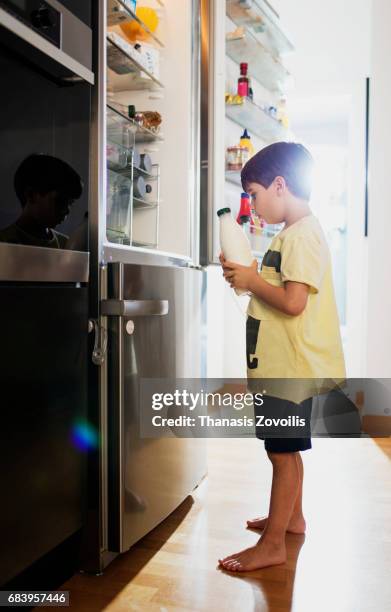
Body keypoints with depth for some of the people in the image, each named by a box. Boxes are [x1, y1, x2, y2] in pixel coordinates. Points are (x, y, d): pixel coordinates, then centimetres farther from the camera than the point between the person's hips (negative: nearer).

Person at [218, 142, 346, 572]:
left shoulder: (302, 234, -17)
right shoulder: (293, 234, 14)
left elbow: (293, 301, -27)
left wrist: (251, 281, -14)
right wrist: (247, 277, 6)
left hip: (290, 368, -10)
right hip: (281, 364, 10)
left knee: (283, 451, -1)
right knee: (285, 449, 21)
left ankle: (272, 544, 10)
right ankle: (292, 517, 37)